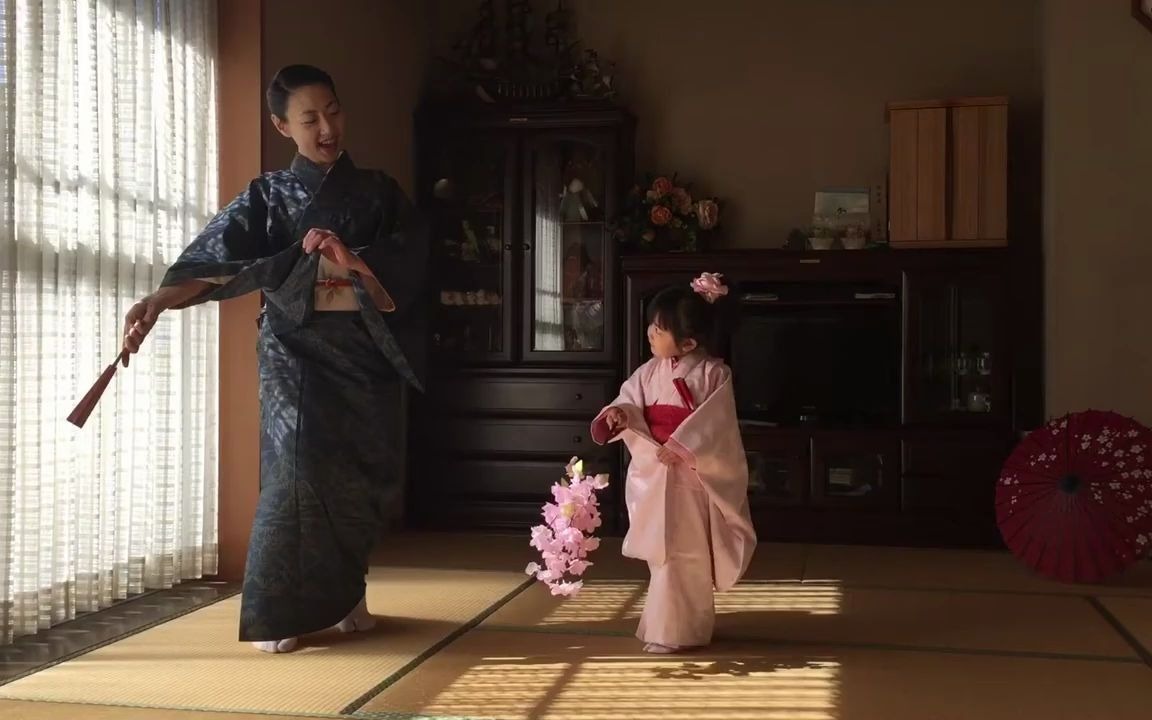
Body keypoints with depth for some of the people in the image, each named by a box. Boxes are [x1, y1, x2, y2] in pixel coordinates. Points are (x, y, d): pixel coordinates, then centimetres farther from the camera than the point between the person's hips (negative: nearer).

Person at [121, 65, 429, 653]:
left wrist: (351, 258, -21)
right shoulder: (267, 195, 6)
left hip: (363, 350, 2)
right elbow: (213, 255, -10)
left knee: (360, 471, 1)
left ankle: (342, 593, 18)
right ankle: (276, 609, -9)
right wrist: (160, 297, -28)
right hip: (296, 348, -2)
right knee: (299, 462, -16)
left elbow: (411, 256, -3)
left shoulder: (378, 191, 11)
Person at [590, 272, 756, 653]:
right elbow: (631, 401, 4)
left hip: (692, 477, -5)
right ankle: (664, 622, 27)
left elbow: (714, 421, -17)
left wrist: (681, 446, -25)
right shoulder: (650, 371, 5)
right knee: (662, 554, 14)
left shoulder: (713, 374, -11)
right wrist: (619, 414, -19)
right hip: (654, 476, 5)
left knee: (685, 556, 0)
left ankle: (676, 631, 9)